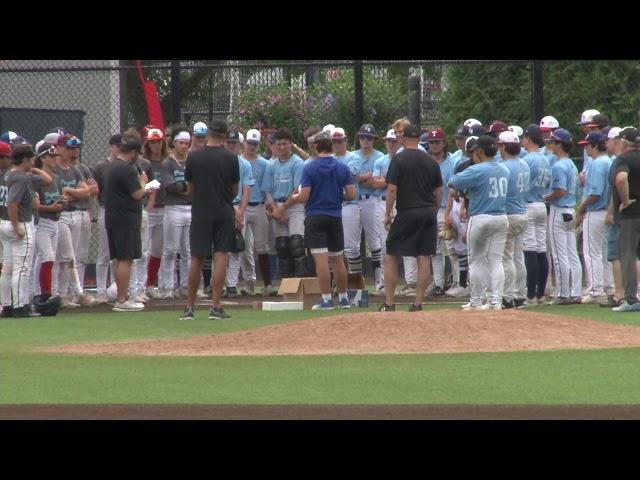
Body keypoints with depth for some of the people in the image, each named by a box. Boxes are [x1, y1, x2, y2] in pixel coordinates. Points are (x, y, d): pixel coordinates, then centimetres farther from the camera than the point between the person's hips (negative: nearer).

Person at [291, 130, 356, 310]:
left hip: (315, 217, -4)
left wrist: (294, 197, 9)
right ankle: (343, 298, 18)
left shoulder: (309, 168, -9)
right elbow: (352, 194, 0)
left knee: (321, 259, -5)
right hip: (336, 217, 4)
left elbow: (304, 197, -13)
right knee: (337, 259, 13)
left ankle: (326, 299, -8)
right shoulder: (342, 168, 2)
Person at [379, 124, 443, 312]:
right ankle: (418, 303, 2)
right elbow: (439, 191, 10)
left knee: (391, 256, 4)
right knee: (424, 258, 4)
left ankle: (389, 303, 0)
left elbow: (392, 189, -11)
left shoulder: (398, 159, -6)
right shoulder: (431, 161, 8)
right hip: (428, 213, 4)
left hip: (407, 212, -4)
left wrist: (388, 214, -4)